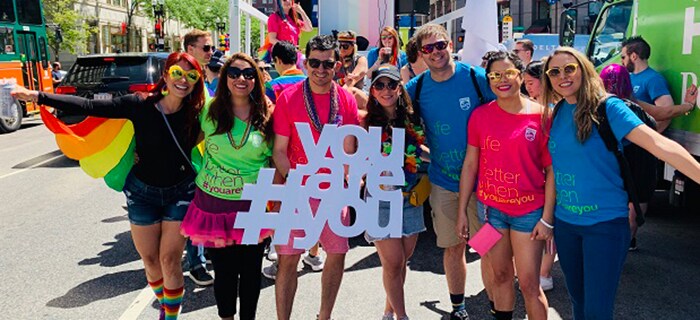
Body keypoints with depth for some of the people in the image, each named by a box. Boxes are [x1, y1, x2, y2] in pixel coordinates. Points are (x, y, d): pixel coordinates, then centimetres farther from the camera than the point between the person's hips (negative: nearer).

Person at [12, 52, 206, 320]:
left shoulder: (196, 113, -10)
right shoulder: (140, 105, -14)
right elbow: (90, 107, -16)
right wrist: (38, 96, -20)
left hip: (180, 193, -1)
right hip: (142, 192, 1)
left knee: (169, 260, -5)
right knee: (150, 259, 11)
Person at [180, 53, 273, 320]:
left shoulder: (267, 115, -1)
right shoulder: (209, 109, -2)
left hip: (254, 205, 0)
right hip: (215, 203, 0)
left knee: (251, 271, 10)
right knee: (224, 271, 10)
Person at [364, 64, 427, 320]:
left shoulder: (413, 119, 3)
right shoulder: (368, 123, -7)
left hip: (411, 198, 4)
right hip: (381, 199, -4)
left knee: (402, 260, 13)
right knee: (393, 263, 1)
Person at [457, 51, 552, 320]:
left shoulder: (541, 115, -7)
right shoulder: (480, 115, -1)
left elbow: (551, 170, -6)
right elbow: (470, 164, 3)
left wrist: (547, 218, -9)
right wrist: (462, 211, 2)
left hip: (529, 210, -2)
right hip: (490, 207, 2)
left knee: (529, 284, 1)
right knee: (501, 275, 15)